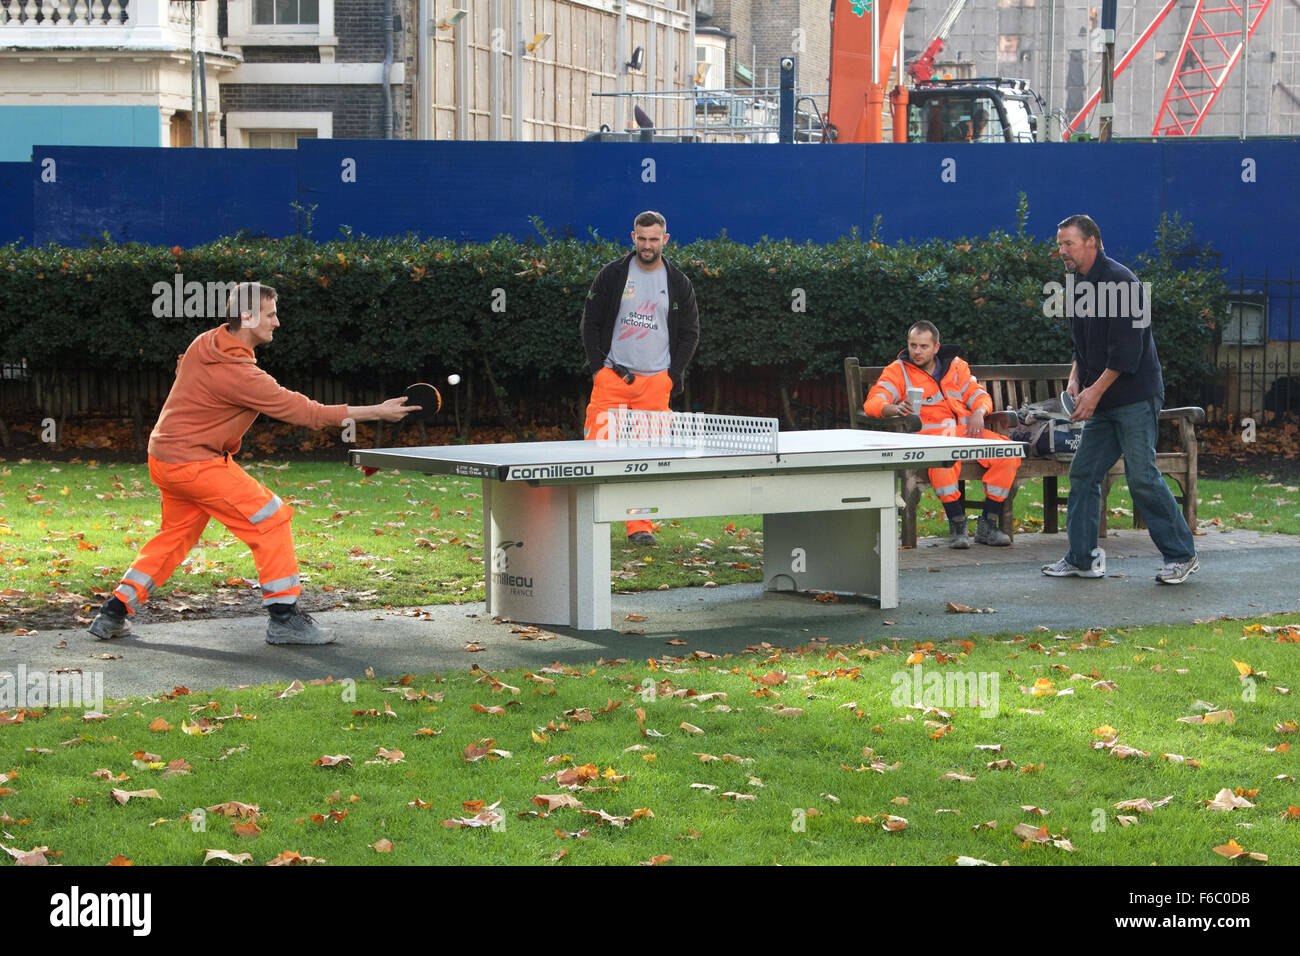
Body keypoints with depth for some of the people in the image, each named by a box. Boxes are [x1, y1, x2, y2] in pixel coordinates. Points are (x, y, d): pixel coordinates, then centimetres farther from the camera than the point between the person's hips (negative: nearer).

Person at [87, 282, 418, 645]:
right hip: (196, 464, -9)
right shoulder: (242, 376, -25)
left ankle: (113, 613, 21)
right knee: (271, 517, -5)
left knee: (176, 534, 21)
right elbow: (308, 413, -22)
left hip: (163, 453, 9)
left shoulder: (206, 341, 1)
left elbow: (183, 368, 24)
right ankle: (284, 619, -2)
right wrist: (377, 412, -18)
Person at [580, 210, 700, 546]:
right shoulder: (612, 275, 4)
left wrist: (673, 375, 1)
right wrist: (598, 366, -2)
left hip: (656, 381, 1)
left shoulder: (679, 284, 8)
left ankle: (640, 525, 5)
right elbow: (590, 322, 7)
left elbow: (690, 333, 12)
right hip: (612, 376, -1)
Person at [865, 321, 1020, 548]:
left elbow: (978, 395, 19)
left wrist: (979, 412, -6)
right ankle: (956, 524, -30)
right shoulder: (898, 370, 6)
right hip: (929, 432, -5)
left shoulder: (955, 365, 19)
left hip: (966, 430, 5)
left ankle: (987, 525, -11)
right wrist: (895, 408, -30)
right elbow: (873, 402, -7)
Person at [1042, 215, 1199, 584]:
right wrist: (1075, 380, 6)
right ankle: (1082, 559, 13)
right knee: (1083, 473, 6)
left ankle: (1182, 556, 0)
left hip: (1135, 398, -9)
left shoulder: (1119, 281, -15)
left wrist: (1095, 391, -19)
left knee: (1142, 477, -10)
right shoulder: (1082, 286, 14)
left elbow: (1126, 349, -20)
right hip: (1104, 403, 9)